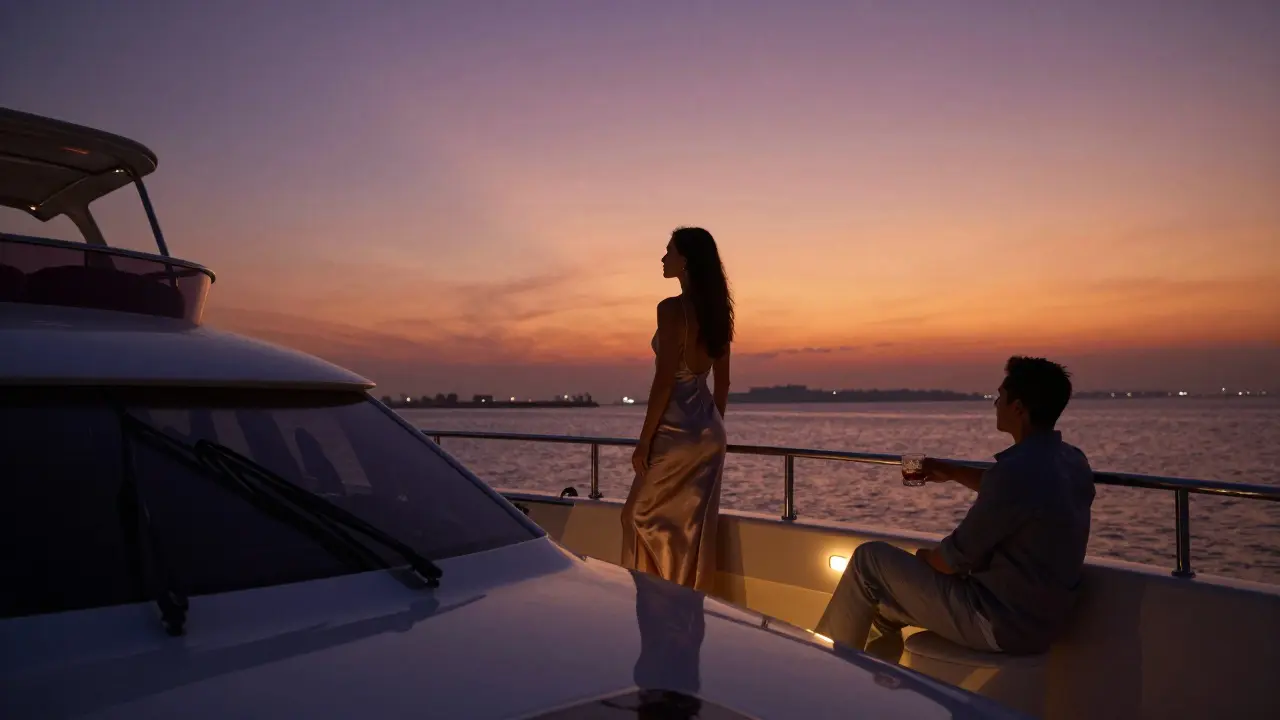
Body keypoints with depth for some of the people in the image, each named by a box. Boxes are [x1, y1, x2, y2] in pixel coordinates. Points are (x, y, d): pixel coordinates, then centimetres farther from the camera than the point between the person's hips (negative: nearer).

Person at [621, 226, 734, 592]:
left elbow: (664, 381, -17)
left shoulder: (672, 309, -14)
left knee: (643, 518, 8)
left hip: (677, 431, -8)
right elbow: (723, 382, 14)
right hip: (709, 432, 8)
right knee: (694, 529, 13)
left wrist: (644, 440, -11)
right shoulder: (717, 311, 10)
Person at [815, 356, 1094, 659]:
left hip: (999, 623, -9)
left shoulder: (1017, 470, -26)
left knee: (868, 560, 0)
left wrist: (926, 556, 3)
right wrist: (953, 472, 23)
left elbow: (954, 560, -19)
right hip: (1035, 618, 10)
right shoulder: (1072, 462, 4)